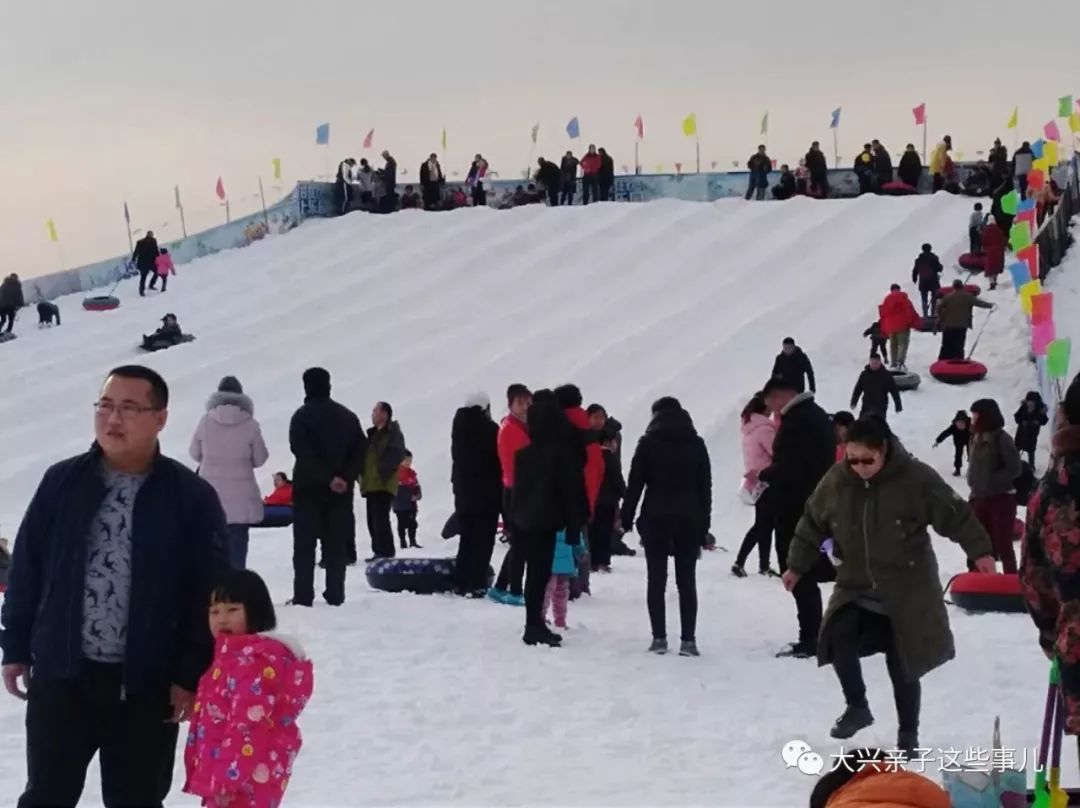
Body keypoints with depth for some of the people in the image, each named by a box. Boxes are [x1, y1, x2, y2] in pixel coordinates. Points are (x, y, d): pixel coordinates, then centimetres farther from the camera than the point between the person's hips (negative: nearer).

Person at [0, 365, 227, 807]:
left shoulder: (193, 497, -5)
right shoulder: (62, 482, 2)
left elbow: (208, 594, -5)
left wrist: (192, 674, -8)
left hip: (147, 685, -1)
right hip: (62, 673, 2)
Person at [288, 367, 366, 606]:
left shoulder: (302, 416, -5)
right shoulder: (348, 416, 10)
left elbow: (303, 452, -18)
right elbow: (361, 450, 2)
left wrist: (327, 478, -18)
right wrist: (346, 477, -8)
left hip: (309, 488, -4)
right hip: (341, 490, 4)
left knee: (305, 545, 0)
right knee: (336, 544, 8)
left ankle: (303, 597, -5)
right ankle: (335, 595, 5)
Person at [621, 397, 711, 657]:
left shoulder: (648, 443, -1)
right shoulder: (696, 444, 6)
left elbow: (635, 483, -4)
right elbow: (705, 487, 7)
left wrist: (627, 518, 2)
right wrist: (704, 526, 10)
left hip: (655, 520, -2)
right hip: (689, 521, 2)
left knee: (656, 581, 3)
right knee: (687, 581, 3)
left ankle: (659, 638, 0)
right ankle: (688, 640, -3)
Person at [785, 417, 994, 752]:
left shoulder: (916, 478, -15)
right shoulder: (836, 481, -5)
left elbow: (955, 515, -7)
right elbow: (813, 523, 8)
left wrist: (980, 551, -8)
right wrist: (797, 565, 11)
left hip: (907, 592, -3)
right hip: (855, 587, 3)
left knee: (903, 665, 2)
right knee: (839, 640, -19)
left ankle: (908, 736, 20)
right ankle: (857, 707, 4)